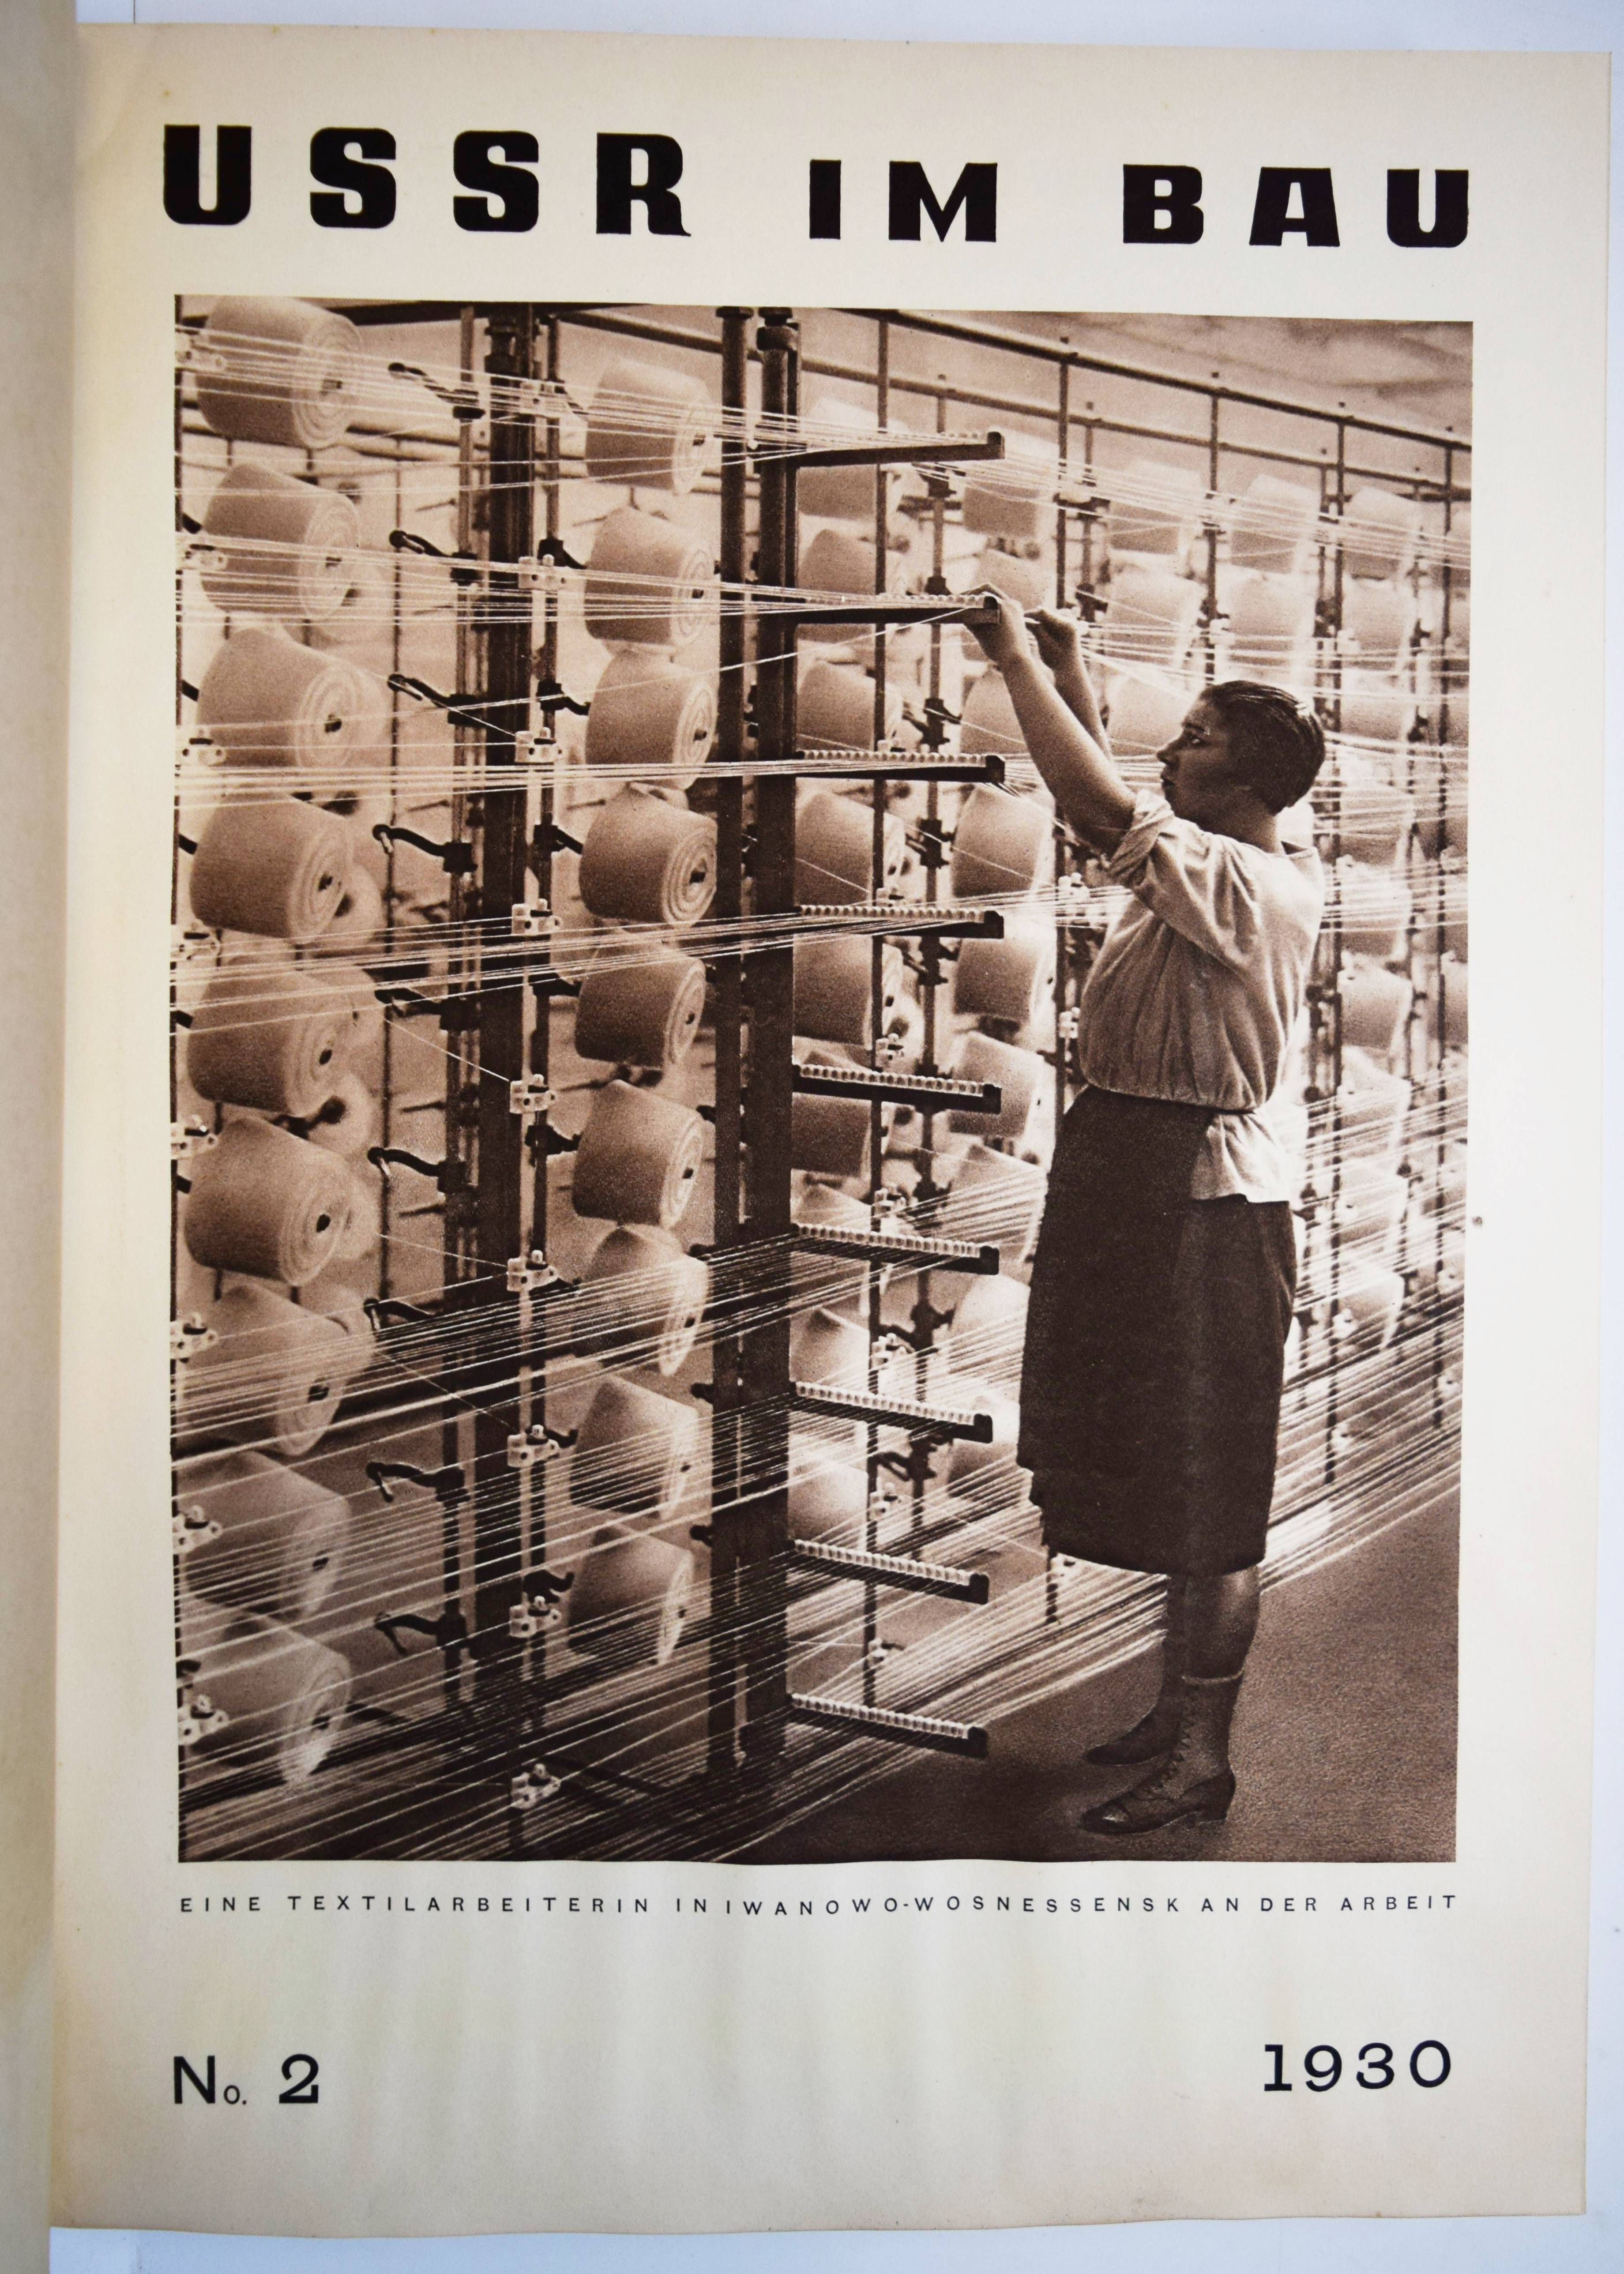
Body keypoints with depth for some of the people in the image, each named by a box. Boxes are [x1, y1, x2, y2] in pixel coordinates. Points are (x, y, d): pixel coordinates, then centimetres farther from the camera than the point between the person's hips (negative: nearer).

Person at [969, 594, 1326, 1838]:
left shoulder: (1243, 888, -19)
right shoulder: (1274, 873, 10)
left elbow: (1104, 809, -27)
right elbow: (1122, 813, 24)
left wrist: (1017, 661, -16)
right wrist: (1072, 678, 21)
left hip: (1200, 1199, -10)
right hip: (1149, 1176, 10)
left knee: (1206, 1496, -3)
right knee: (1163, 1470, 17)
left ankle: (1202, 1760, 6)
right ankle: (1184, 1708, 30)